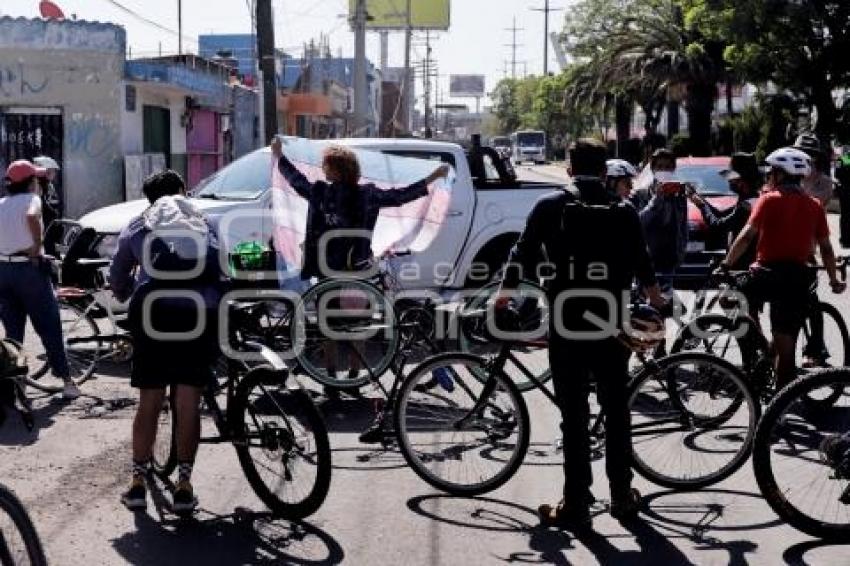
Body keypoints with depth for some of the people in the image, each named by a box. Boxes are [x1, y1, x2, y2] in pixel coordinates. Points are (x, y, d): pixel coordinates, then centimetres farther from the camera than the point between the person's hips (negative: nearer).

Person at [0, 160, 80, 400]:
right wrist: (37, 247, -18)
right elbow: (31, 217, -28)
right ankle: (67, 381, 7)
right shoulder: (31, 199, -5)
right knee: (50, 328, 3)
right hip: (29, 268, -5)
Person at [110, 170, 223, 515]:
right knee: (189, 403, 6)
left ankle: (138, 482, 15)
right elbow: (224, 270, 18)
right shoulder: (204, 224, 19)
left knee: (149, 402, 11)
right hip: (199, 314, 0)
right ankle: (184, 485, 8)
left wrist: (129, 299, 41)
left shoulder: (138, 226, 17)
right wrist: (222, 311, 29)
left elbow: (117, 275, 23)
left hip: (153, 314, 0)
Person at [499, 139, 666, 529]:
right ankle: (622, 496, 20)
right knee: (616, 410, 13)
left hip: (566, 324, -2)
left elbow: (523, 252, 2)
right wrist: (655, 298, 35)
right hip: (610, 323, 2)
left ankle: (576, 505, 3)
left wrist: (505, 291, 18)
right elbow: (642, 263, 16)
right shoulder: (624, 212, 5)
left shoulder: (550, 207, -1)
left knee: (574, 416, 1)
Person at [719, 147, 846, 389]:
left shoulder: (769, 200, -3)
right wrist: (834, 280, 21)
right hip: (798, 277, 4)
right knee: (786, 342, 8)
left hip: (768, 273, -4)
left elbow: (747, 236, -13)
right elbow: (826, 247, 11)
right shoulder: (815, 206, 9)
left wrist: (725, 265, -11)